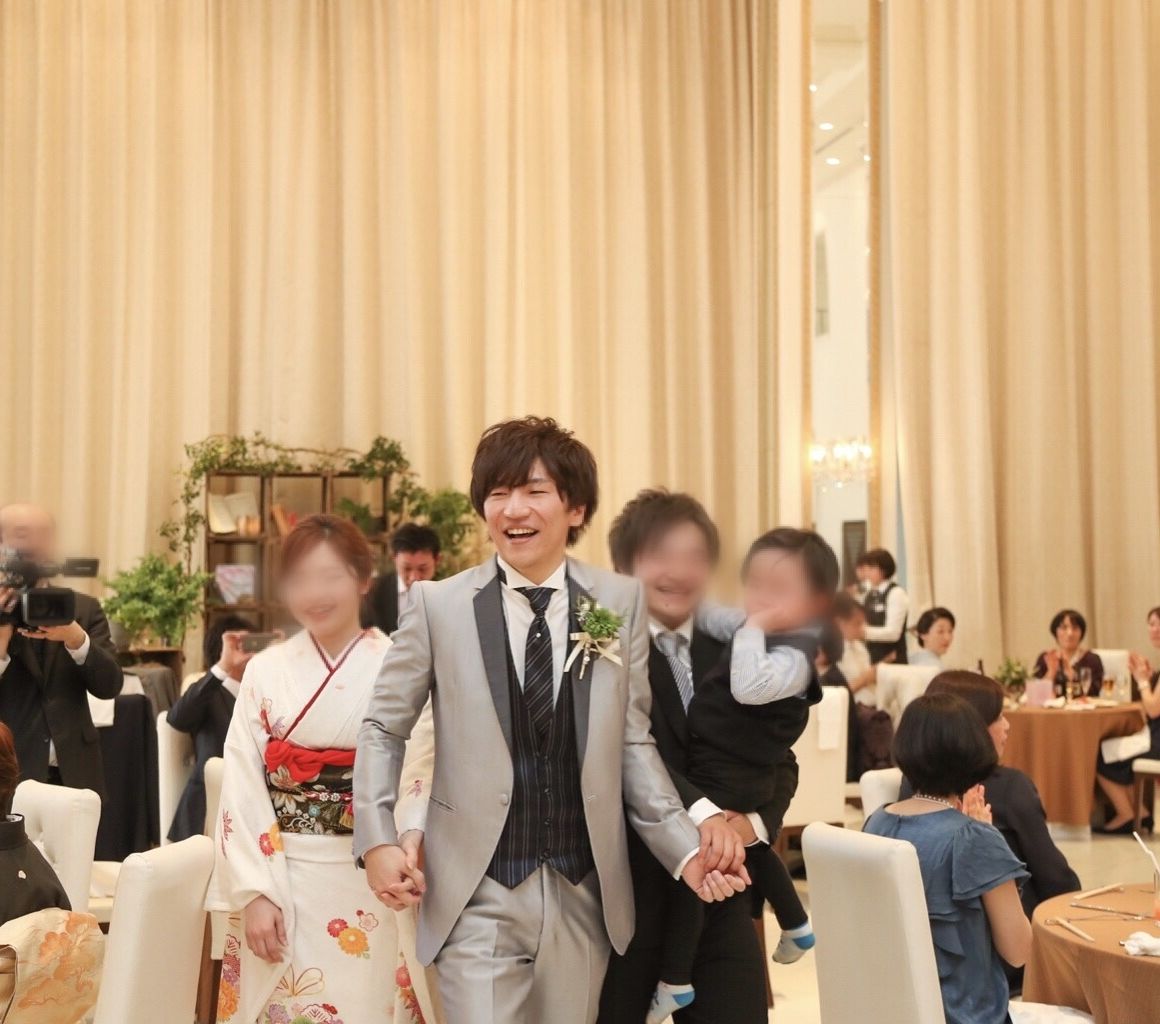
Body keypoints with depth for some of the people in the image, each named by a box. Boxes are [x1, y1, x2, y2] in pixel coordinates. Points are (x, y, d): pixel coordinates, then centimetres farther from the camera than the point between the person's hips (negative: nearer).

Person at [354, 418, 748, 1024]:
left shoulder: (621, 603, 2)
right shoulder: (438, 604, -3)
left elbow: (633, 741, 4)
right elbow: (383, 729, 6)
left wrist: (686, 848, -7)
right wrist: (378, 841, -5)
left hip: (586, 898, 2)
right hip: (478, 900, -2)